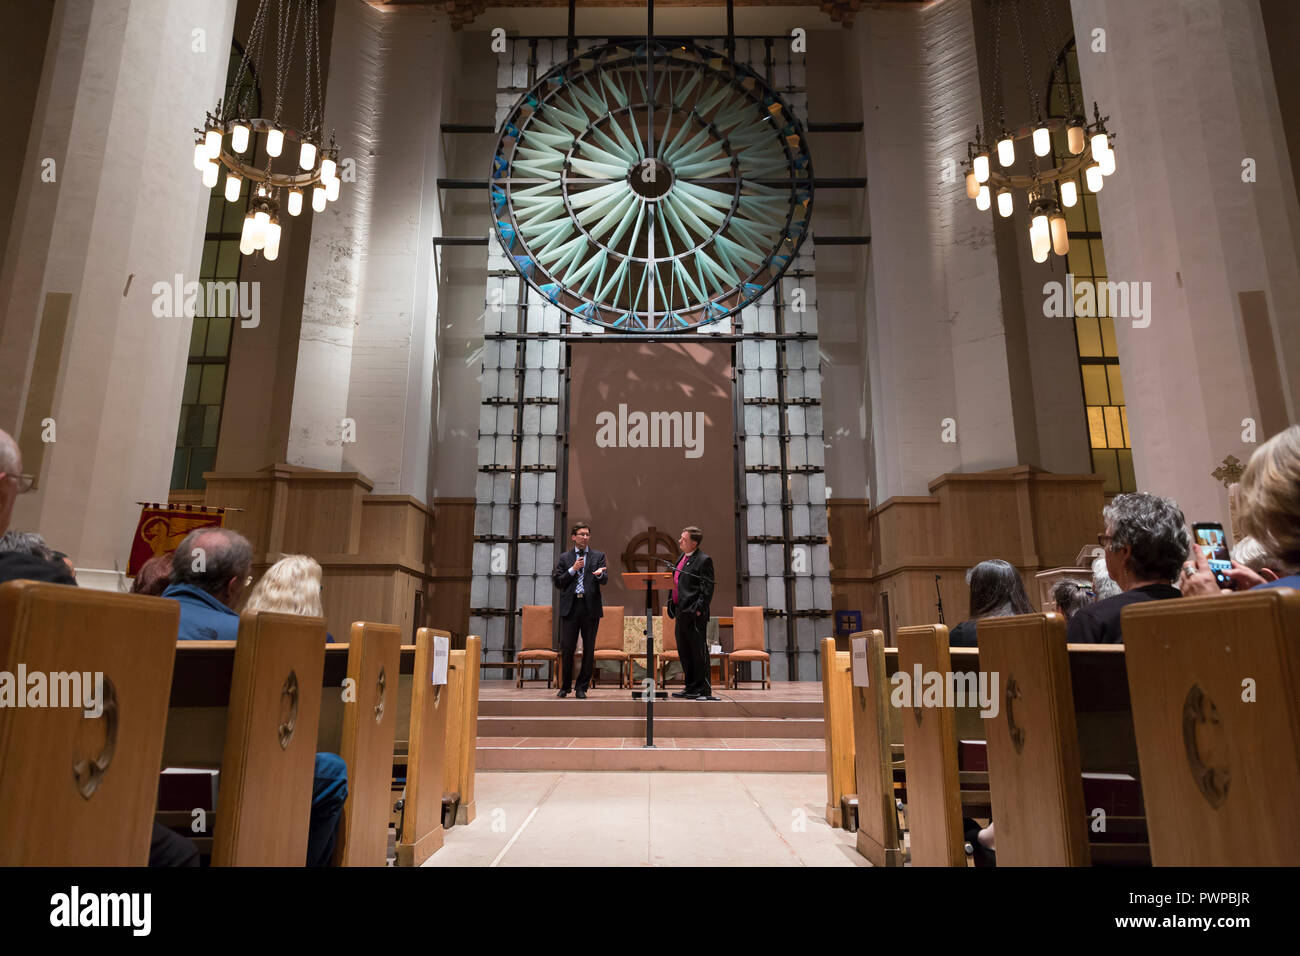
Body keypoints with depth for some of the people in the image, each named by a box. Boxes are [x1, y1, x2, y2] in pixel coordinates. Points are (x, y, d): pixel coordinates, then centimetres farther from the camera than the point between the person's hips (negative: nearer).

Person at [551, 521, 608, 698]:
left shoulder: (598, 556, 10)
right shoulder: (564, 558, 12)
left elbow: (605, 579, -2)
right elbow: (557, 582, 5)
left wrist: (600, 574, -25)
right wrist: (573, 569, -7)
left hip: (591, 607, 0)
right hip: (570, 607, 0)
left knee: (589, 649, 3)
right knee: (566, 648, -1)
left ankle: (582, 688, 14)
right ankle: (565, 686, 15)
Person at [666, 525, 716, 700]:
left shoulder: (704, 560, -10)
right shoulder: (681, 558, 17)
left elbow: (707, 588, -14)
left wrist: (699, 609, -19)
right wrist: (673, 606, 16)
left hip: (694, 614, -9)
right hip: (681, 613, 9)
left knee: (699, 652, -3)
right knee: (684, 651, 14)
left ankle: (704, 690, 4)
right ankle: (691, 687, 23)